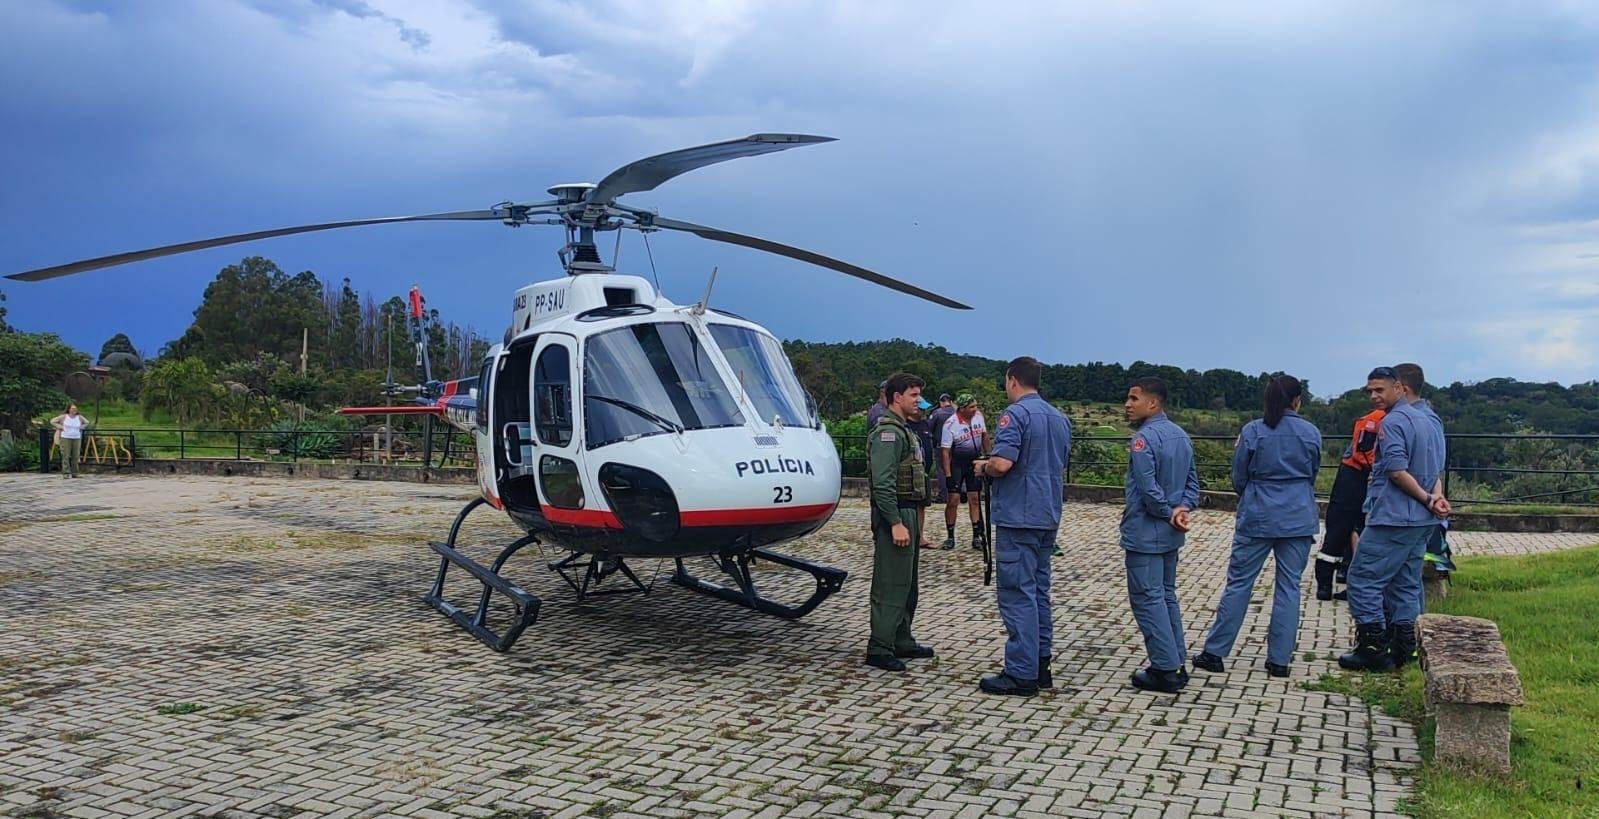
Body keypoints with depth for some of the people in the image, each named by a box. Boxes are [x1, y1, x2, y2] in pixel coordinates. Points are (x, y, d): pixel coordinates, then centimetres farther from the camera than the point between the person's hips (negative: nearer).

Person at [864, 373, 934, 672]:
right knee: (891, 585, -8)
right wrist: (895, 523, -26)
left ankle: (902, 641, 25)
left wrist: (910, 521, 20)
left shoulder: (903, 431, 19)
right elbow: (883, 484, -22)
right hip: (894, 515, -11)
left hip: (907, 513, 11)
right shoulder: (888, 433, -15)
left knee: (907, 584, 16)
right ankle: (879, 649, -4)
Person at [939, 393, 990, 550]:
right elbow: (945, 451, -17)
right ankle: (950, 537, 8)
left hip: (975, 462, 4)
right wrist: (948, 475, -20)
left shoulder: (978, 416, -2)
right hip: (957, 464, -4)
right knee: (953, 499, -4)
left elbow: (984, 435, 14)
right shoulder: (950, 424, -18)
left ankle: (977, 536, 10)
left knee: (975, 498, 5)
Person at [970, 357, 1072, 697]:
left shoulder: (1016, 414, -14)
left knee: (1017, 593, -5)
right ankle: (1040, 665, 20)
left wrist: (983, 467, -2)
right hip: (1048, 516, 9)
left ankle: (1021, 674, -3)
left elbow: (1002, 463, -25)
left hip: (1018, 516, -9)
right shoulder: (1060, 418, 13)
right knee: (1039, 590, 15)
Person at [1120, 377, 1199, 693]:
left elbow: (1148, 488, -23)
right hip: (1170, 535, 9)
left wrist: (1169, 514, -10)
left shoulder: (1144, 438, -19)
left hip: (1145, 533, -9)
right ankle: (1177, 664, 21)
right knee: (1167, 595, 17)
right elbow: (1192, 481, 11)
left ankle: (1165, 671, 0)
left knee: (1147, 598, -2)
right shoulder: (1181, 436, 10)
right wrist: (1183, 508, -4)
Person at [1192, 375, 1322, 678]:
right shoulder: (1310, 433, -1)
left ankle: (1215, 653, 8)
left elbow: (1239, 480, -1)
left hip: (1257, 517, -1)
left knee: (1238, 582, 5)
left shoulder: (1252, 431, -7)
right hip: (1298, 519, 1)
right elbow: (1312, 475, 14)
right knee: (1289, 586, 8)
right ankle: (1279, 659, 10)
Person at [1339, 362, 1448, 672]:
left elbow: (1397, 471, -21)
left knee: (1363, 579, -2)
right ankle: (1402, 650, 18)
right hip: (1423, 521, 9)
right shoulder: (1433, 420, 15)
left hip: (1393, 518, -9)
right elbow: (1437, 469, 16)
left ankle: (1373, 650, -1)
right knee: (1406, 583, 14)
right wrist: (1436, 496, -1)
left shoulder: (1394, 420, -15)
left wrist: (1428, 500, -11)